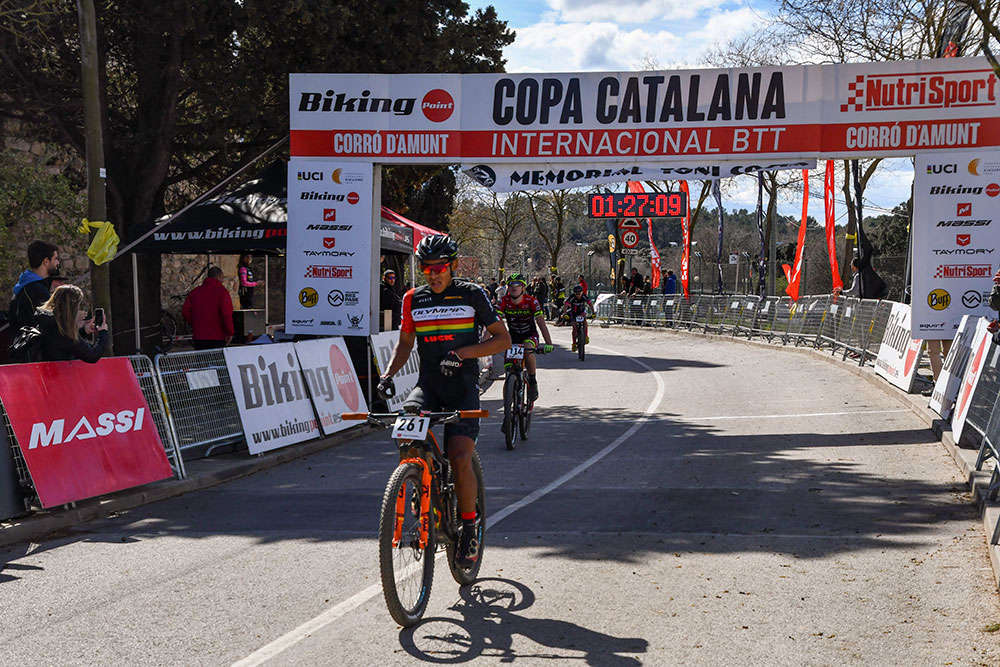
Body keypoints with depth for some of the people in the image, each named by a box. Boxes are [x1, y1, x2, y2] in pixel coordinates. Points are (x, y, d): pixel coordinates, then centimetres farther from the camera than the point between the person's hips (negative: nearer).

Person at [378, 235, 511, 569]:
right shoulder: (414, 299, 8)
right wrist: (388, 373, -2)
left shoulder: (472, 295, -2)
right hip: (428, 385, 3)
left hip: (463, 388, -3)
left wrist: (462, 352, -16)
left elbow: (502, 338, -2)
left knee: (460, 459, -17)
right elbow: (405, 342, 17)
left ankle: (470, 523, 6)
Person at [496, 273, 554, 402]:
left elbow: (541, 323, -28)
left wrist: (549, 343, -40)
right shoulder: (504, 302, -17)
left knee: (528, 350, -34)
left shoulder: (531, 301, -21)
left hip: (530, 335, -2)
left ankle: (533, 382, -16)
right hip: (513, 335, 2)